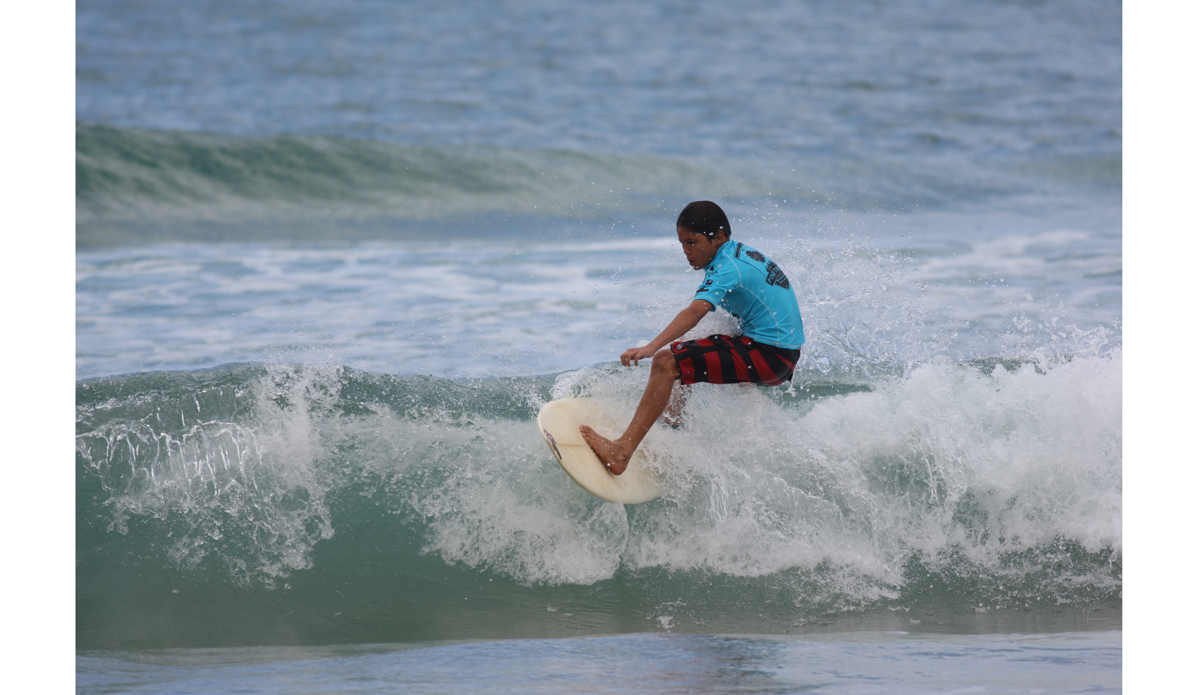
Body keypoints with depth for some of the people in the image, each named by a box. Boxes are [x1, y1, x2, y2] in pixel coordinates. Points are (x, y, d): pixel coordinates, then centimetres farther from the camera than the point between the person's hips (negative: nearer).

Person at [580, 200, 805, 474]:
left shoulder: (727, 268, -15)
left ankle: (622, 451, -33)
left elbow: (696, 311, -32)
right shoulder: (744, 254, 14)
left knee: (666, 362, -22)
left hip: (766, 355, -11)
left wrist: (652, 347, -45)